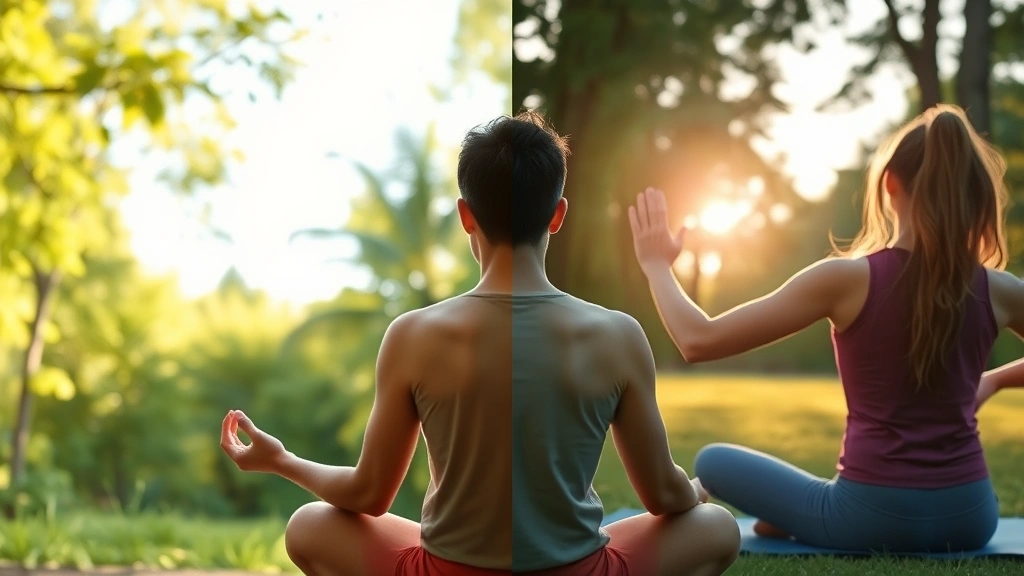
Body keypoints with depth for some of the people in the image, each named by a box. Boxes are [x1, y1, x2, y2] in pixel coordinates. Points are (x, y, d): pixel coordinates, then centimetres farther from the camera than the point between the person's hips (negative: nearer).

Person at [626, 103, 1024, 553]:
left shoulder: (847, 279, -14)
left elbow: (698, 341, -11)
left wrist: (656, 265, 5)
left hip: (874, 516, -2)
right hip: (970, 517, 2)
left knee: (712, 461, 18)